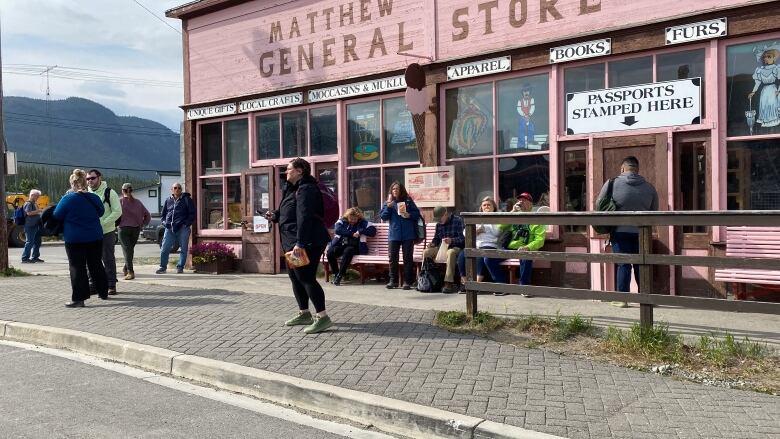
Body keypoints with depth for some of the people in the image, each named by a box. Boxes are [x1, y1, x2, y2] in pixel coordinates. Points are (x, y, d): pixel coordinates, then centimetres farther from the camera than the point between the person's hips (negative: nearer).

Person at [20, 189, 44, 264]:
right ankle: (25, 258, -8)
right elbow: (29, 213, -24)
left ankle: (35, 257, 21)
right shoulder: (28, 204, -9)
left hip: (36, 226, 10)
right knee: (29, 242, -10)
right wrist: (39, 210, -23)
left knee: (37, 242, 13)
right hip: (30, 226, -10)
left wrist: (41, 211, 18)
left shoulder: (34, 204, 19)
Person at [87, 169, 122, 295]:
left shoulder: (109, 192, -6)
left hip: (107, 232, -4)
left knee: (108, 259, 2)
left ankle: (111, 285, 10)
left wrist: (102, 223, -18)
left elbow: (117, 212, -11)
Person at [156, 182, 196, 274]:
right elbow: (163, 214, 24)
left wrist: (187, 224, -8)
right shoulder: (168, 200, 14)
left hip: (182, 228, -3)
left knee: (183, 249, 1)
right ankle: (163, 267, 10)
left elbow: (192, 213, 1)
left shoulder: (186, 199, 3)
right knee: (164, 248, 0)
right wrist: (165, 223, 8)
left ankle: (180, 267, 11)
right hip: (169, 228, 3)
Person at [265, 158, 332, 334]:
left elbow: (304, 217, -25)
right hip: (293, 242, 11)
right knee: (295, 277, 16)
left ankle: (322, 317, -8)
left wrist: (300, 243, -31)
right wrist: (275, 215, 10)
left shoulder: (306, 189, -16)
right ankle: (304, 314, 27)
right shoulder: (294, 189, 18)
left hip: (307, 243, -11)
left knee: (306, 278, -12)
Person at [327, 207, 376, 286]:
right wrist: (352, 234, -16)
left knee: (348, 251, -37)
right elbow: (337, 229, -11)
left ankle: (340, 275, -28)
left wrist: (360, 231, -14)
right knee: (330, 252, -28)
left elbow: (373, 231, -3)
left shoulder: (362, 223, 7)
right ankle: (335, 273, -9)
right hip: (340, 245, 2)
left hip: (354, 246, -2)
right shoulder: (342, 221, 9)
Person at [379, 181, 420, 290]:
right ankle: (393, 280, 11)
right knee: (392, 258, 1)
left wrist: (408, 215, -12)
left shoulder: (408, 201, 6)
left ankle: (407, 281, 6)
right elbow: (383, 217, 0)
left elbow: (417, 214, 6)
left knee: (408, 258, 1)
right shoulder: (388, 203, 10)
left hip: (408, 235, -1)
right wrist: (388, 206, -11)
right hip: (393, 235, 1)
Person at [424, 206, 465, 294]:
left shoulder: (458, 220, -5)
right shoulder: (438, 225, 16)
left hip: (456, 247, -7)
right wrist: (433, 243, 0)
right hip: (441, 248, 7)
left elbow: (462, 238, -14)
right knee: (426, 252, -14)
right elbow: (436, 238, 24)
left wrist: (451, 240, -31)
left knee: (451, 252, -40)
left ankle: (449, 282, -46)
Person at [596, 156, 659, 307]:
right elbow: (654, 212, 14)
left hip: (620, 231, -2)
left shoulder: (612, 184, -4)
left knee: (623, 265, 1)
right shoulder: (649, 187, 6)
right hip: (642, 232, 3)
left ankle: (622, 299, 2)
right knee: (641, 265, 10)